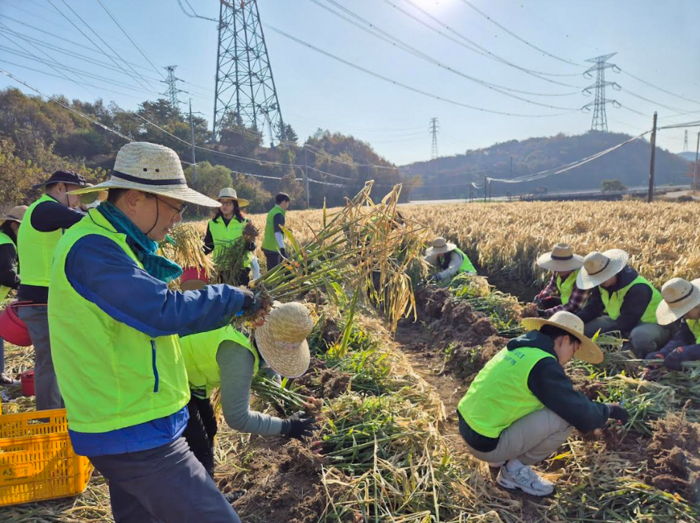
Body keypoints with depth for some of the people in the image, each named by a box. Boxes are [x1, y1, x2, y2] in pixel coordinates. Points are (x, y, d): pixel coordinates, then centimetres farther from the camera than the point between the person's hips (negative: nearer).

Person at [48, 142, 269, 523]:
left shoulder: (117, 244, 12)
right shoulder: (91, 249, -21)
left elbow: (151, 312, 14)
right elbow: (165, 312, -29)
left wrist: (239, 308, 5)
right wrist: (235, 298, -13)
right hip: (134, 436, -10)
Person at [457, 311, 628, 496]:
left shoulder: (519, 348, 9)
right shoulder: (544, 366, -18)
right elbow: (583, 416, -12)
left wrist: (579, 399, 27)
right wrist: (609, 410, 8)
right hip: (486, 443, -9)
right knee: (566, 417, -11)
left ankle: (502, 457, 18)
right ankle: (514, 470, 4)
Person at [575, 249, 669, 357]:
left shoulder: (638, 288, -31)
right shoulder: (602, 284, -6)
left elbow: (627, 322, -33)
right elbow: (591, 309, -4)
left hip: (652, 325, -7)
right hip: (621, 322, 7)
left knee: (639, 336, -44)